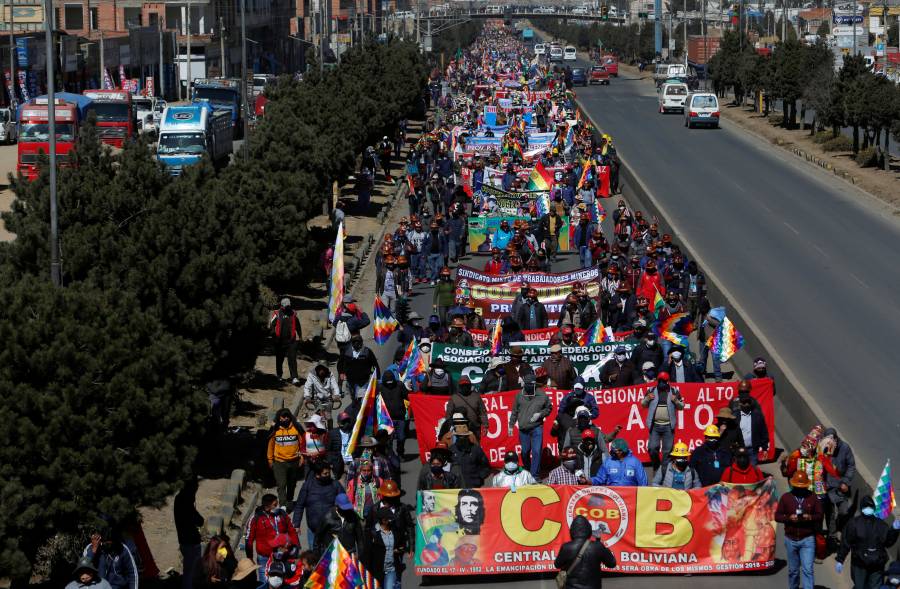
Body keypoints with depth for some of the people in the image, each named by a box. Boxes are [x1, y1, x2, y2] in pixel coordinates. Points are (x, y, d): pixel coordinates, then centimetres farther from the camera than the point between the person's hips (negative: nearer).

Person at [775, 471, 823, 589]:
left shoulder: (813, 497, -1)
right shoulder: (785, 498, 0)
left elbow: (820, 515, 2)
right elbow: (777, 516, 0)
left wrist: (811, 517, -19)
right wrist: (789, 518, -19)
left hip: (807, 539, -2)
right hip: (791, 539, 2)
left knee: (807, 569, -10)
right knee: (793, 570, 14)